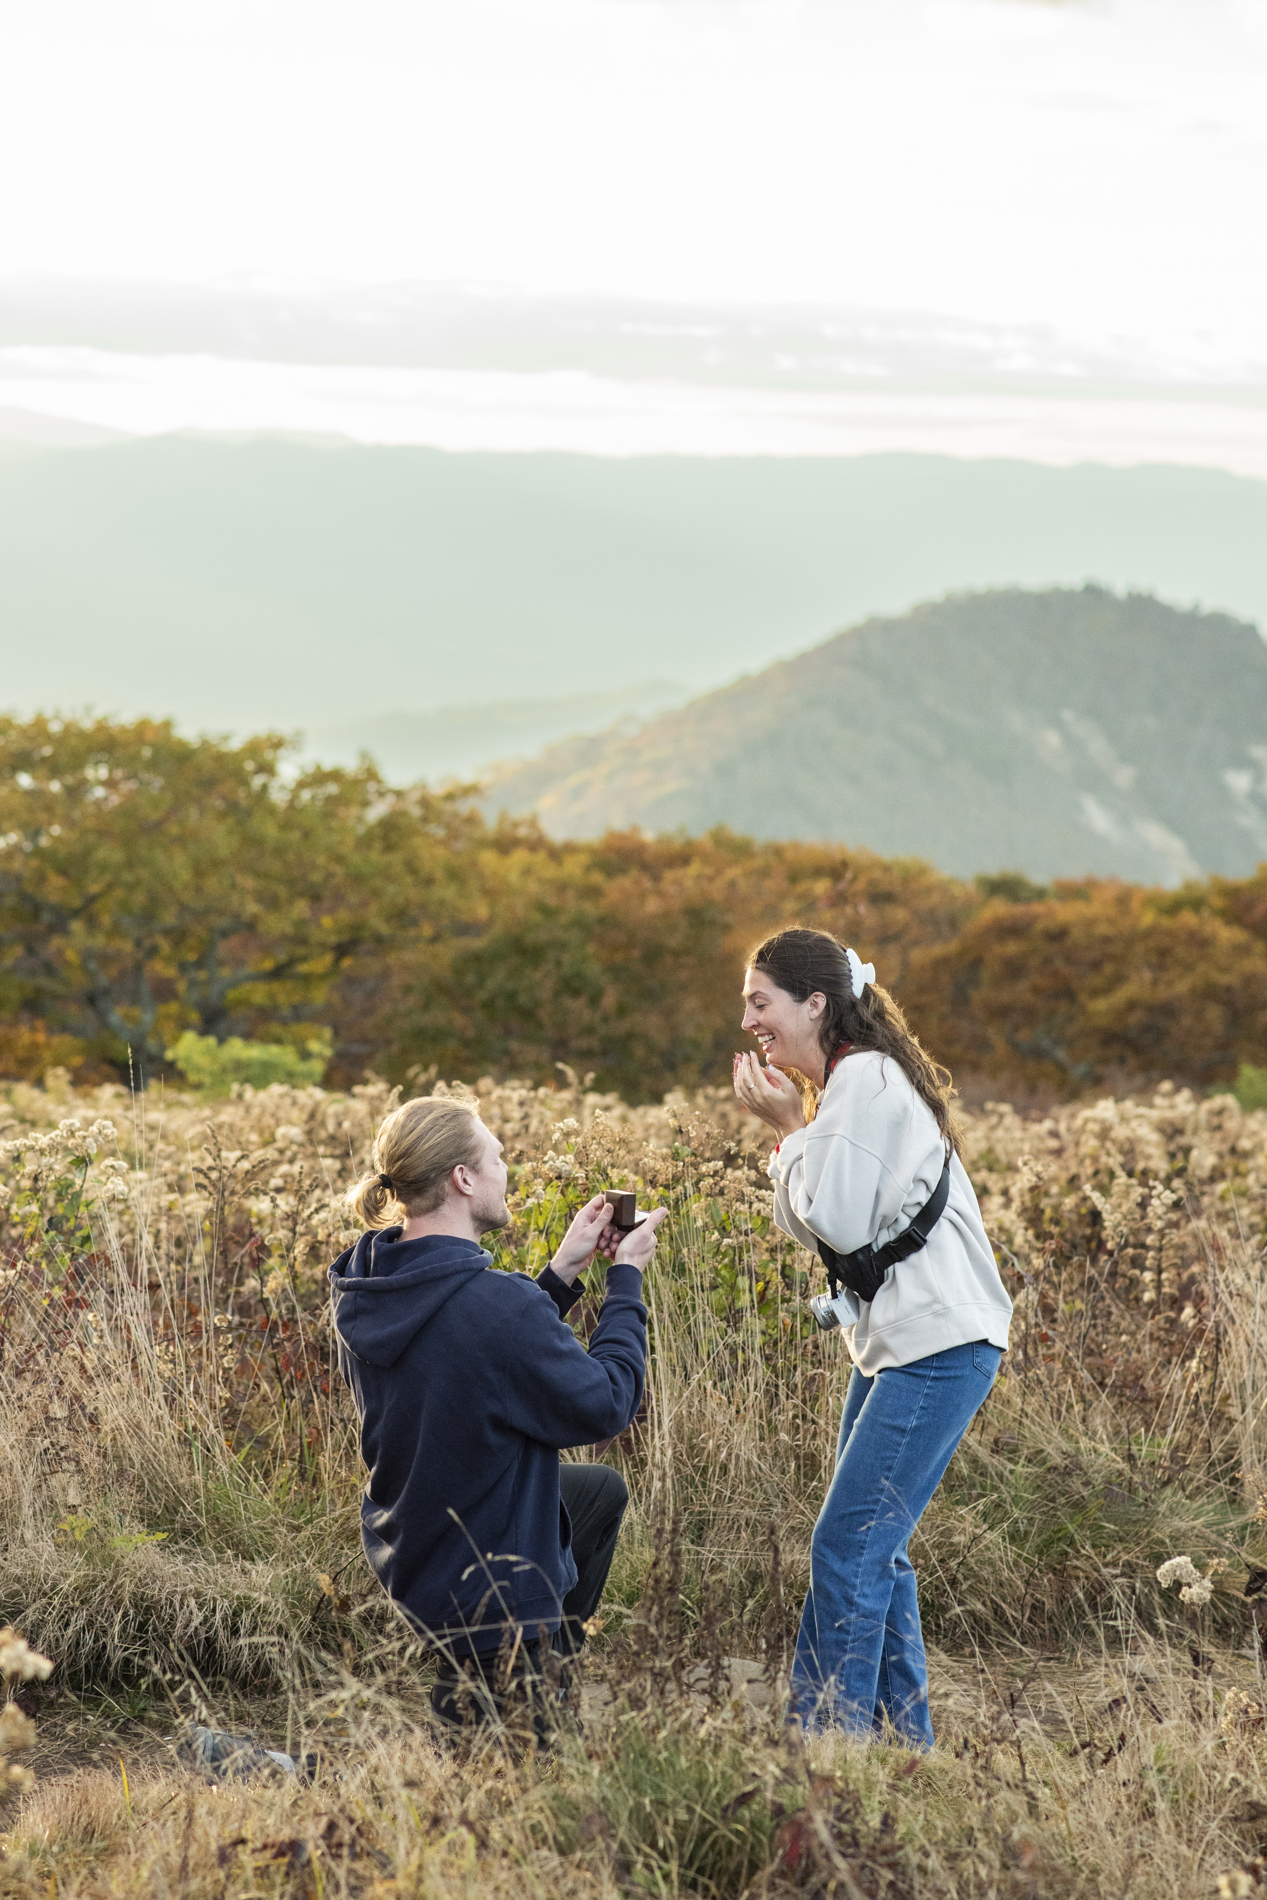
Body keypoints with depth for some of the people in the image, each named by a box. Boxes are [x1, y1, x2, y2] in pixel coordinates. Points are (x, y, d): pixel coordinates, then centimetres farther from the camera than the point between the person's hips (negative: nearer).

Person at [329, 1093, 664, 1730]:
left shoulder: (367, 1290, -7)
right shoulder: (495, 1302, -33)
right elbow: (605, 1404, -19)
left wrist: (561, 1272, 3)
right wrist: (626, 1277, -8)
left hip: (403, 1552, 8)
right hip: (489, 1586, -8)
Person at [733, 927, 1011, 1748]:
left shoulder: (865, 1077, -14)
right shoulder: (854, 1080, 16)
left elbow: (839, 1221, -20)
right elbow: (810, 1227, 16)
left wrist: (790, 1127, -9)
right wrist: (789, 1131, 4)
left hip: (940, 1347, -11)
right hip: (894, 1343, 11)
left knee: (847, 1545, -11)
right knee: (875, 1548, 13)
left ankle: (827, 1739, -6)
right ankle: (904, 1739, 21)